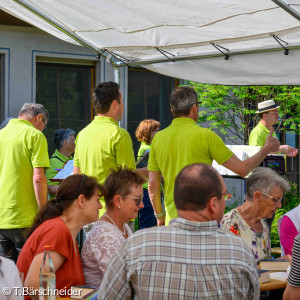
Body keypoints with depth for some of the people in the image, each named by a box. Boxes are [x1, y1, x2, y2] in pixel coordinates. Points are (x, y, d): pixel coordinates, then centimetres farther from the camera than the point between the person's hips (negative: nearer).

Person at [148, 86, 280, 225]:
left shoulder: (158, 137, 5)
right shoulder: (205, 136, -8)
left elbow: (152, 185, 8)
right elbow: (242, 169, -4)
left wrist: (160, 216, 20)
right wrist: (267, 149, 11)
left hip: (173, 219, 5)